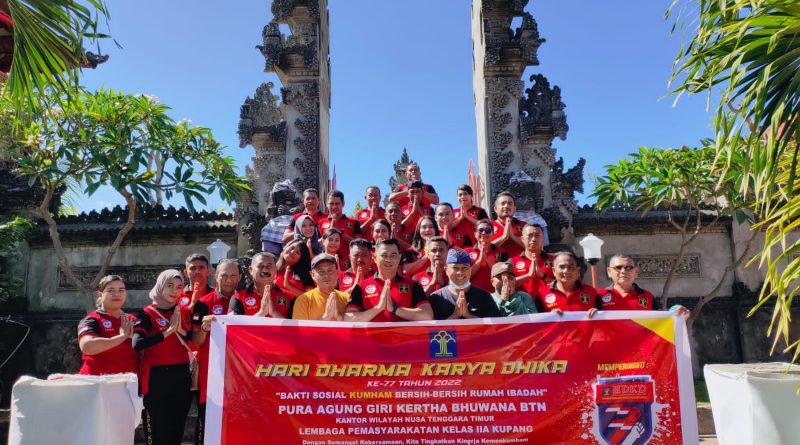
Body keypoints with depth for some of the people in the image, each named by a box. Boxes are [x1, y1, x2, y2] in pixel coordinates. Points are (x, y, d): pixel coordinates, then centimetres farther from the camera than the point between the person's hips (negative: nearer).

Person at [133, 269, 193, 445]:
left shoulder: (184, 312, 10)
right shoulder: (147, 313, -4)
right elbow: (137, 344, -21)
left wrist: (181, 330, -8)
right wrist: (168, 331, -18)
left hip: (182, 375, 5)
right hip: (157, 377, -5)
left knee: (177, 430, 14)